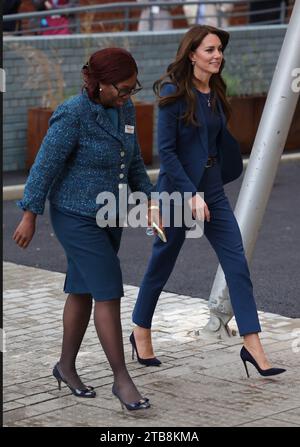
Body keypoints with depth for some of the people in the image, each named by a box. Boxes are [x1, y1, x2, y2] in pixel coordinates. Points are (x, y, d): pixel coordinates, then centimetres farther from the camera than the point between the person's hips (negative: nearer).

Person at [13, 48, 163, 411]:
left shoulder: (123, 108, 1)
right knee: (109, 293, -11)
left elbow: (132, 159, 12)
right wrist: (29, 218, -13)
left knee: (83, 291, 15)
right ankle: (122, 379, -3)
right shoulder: (72, 115, -22)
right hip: (77, 218, -8)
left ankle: (66, 366, 30)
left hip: (107, 216, 8)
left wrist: (149, 201, 4)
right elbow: (45, 166, -17)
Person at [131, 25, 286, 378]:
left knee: (237, 264, -3)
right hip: (177, 190, -6)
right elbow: (166, 150, -16)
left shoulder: (215, 93, 6)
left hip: (212, 190, 6)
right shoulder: (173, 93, -13)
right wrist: (192, 195, -19)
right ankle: (140, 334, 30)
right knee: (161, 265, 9)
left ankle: (252, 346, -2)